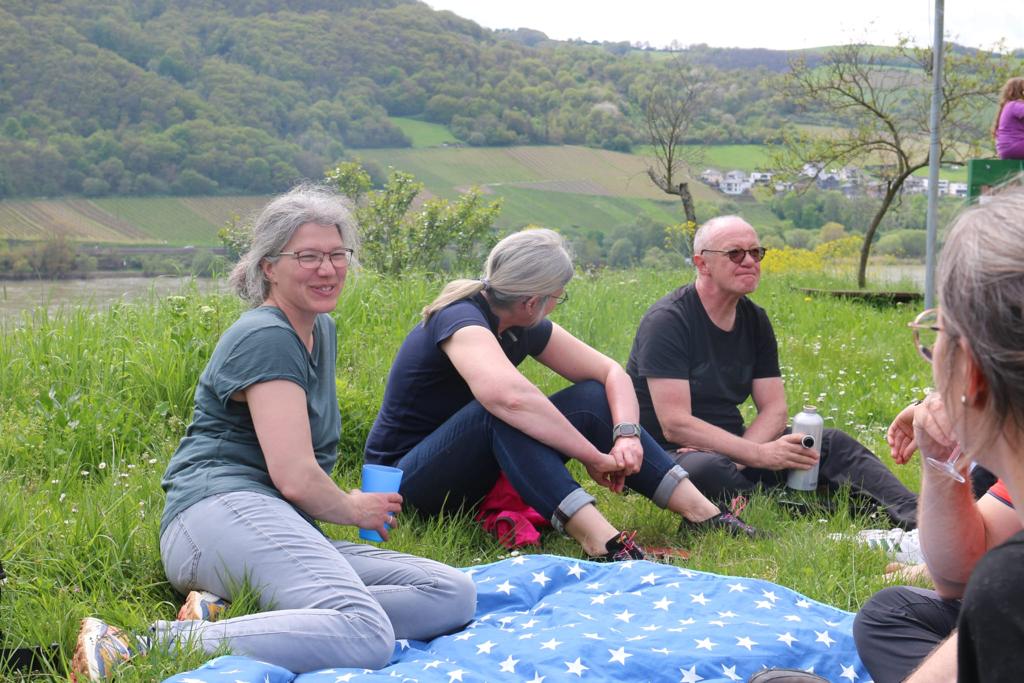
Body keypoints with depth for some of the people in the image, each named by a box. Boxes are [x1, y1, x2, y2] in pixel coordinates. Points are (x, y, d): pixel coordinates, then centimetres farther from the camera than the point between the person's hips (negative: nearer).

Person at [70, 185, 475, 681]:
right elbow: (295, 477, -14)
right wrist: (353, 510, 4)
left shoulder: (321, 330, 24)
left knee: (455, 596, -9)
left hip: (279, 532, 10)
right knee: (366, 636, -36)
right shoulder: (266, 338, -6)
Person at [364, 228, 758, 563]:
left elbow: (611, 372, 2)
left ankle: (703, 512, -12)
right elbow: (510, 395, -45)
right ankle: (601, 541, -46)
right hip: (406, 478, -8)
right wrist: (593, 457, -37)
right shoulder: (460, 319, -25)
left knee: (591, 399, -7)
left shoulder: (524, 327, 1)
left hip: (478, 477, 8)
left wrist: (627, 434, -18)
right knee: (503, 410, -36)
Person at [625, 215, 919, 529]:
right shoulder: (667, 321, -16)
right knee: (705, 469, -40)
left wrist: (736, 453, -19)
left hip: (735, 445, 7)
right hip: (670, 455, -7)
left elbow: (774, 408, 3)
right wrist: (760, 455, -29)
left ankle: (911, 518, -26)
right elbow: (675, 425, -24)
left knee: (832, 444, -8)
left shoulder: (755, 319, 7)